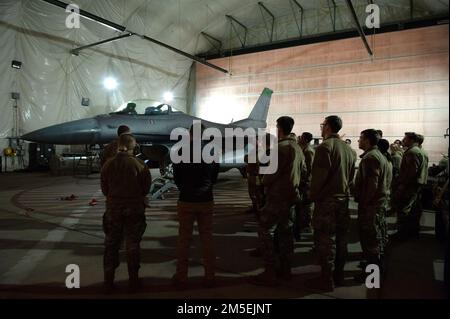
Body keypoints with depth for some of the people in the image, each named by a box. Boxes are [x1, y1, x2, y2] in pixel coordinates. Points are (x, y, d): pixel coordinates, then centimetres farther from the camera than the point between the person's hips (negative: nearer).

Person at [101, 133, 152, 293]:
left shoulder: (108, 164, -5)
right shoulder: (139, 164, -12)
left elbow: (104, 188, 1)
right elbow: (146, 189, -5)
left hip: (113, 209, 2)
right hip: (134, 210, -2)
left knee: (111, 245, 14)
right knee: (133, 245, 10)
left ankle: (108, 281, 22)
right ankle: (133, 281, 18)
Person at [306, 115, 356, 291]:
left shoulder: (325, 146, -14)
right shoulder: (347, 148, 9)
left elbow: (319, 175, -18)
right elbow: (351, 174, 12)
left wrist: (313, 195, -7)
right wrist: (344, 190, 17)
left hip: (327, 199, -8)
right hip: (343, 198, 8)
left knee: (323, 238, -1)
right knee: (341, 237, 14)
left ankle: (326, 279, 5)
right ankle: (338, 274, 27)